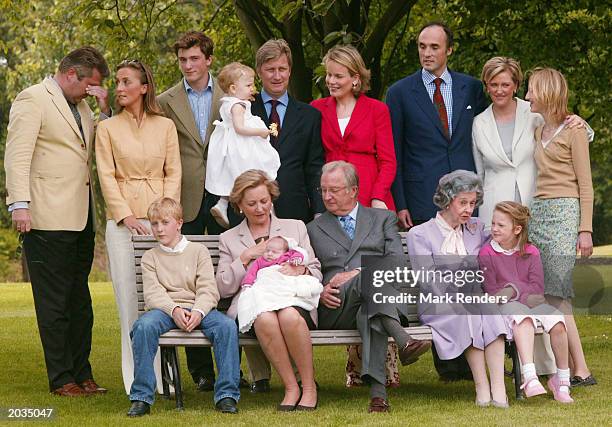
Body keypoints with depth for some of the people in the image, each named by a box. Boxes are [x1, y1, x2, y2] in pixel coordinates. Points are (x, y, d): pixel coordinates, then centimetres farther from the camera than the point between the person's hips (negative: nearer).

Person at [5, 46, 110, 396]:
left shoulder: (81, 106, 20)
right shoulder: (33, 99, -5)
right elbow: (17, 155, -12)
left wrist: (105, 110, 7)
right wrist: (20, 204, -20)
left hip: (81, 219, 8)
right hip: (48, 219, -8)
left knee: (79, 301, 10)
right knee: (53, 302, -3)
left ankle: (82, 374, 16)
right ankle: (61, 379, 1)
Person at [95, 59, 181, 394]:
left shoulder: (165, 127, 10)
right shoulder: (107, 128, 7)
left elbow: (173, 174, 7)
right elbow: (106, 177, 2)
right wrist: (126, 215, -9)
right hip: (122, 219, -1)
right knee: (129, 296, -5)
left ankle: (162, 374, 0)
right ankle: (137, 378, -2)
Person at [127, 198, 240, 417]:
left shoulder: (198, 251, 13)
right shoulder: (150, 257, 15)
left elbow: (208, 290, 2)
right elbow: (152, 293, 0)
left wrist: (198, 312, -19)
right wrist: (174, 310, -20)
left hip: (197, 309, 0)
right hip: (164, 309, 0)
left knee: (227, 325, -30)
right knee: (144, 326, -34)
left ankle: (227, 394, -25)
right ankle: (142, 397, -28)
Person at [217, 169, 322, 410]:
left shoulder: (295, 228, 24)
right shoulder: (228, 239, 24)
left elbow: (316, 274, 17)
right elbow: (223, 289, 14)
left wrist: (301, 270, -6)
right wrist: (245, 258, 2)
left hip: (293, 302, 0)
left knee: (289, 316, -39)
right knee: (265, 318, -38)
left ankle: (309, 387, -26)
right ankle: (291, 388, -29)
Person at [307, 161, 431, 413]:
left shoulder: (383, 219, 23)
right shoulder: (314, 229, 28)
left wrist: (357, 273, -7)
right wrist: (320, 291, -6)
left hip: (380, 294, 0)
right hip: (335, 309, 0)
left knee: (369, 313, -39)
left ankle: (377, 391, -54)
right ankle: (403, 342, -54)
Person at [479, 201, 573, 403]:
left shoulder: (531, 252, 7)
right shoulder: (486, 253, 1)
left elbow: (537, 287, 0)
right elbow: (492, 291, -3)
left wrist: (514, 290, -17)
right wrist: (526, 295, -12)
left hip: (532, 301, 3)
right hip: (507, 304, -3)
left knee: (557, 321, -27)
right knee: (523, 318, -39)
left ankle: (562, 380, -11)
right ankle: (530, 377, -53)